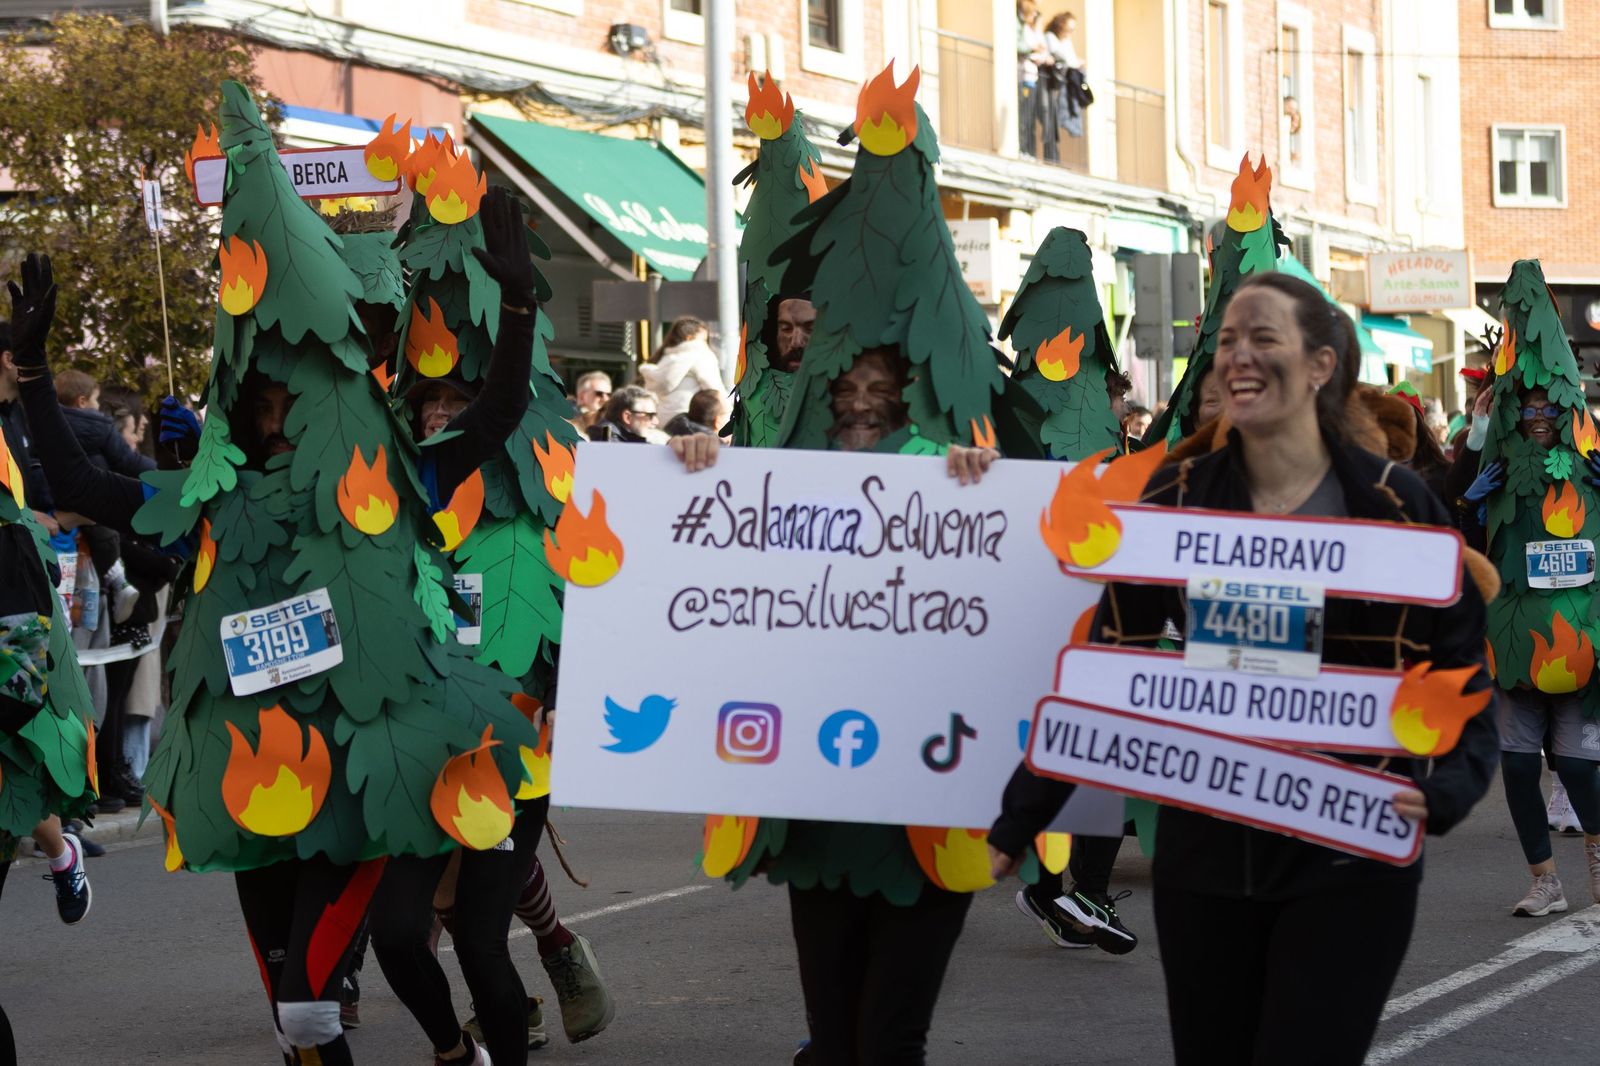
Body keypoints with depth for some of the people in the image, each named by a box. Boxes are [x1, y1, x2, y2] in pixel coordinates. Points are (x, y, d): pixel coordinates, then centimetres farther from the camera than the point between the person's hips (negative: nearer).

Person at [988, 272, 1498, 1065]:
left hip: (1349, 859, -3)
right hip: (1204, 853, 3)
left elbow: (1463, 675, 0)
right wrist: (1016, 824, 1)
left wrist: (1446, 792, -18)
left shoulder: (1396, 506, -4)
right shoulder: (1177, 496, 2)